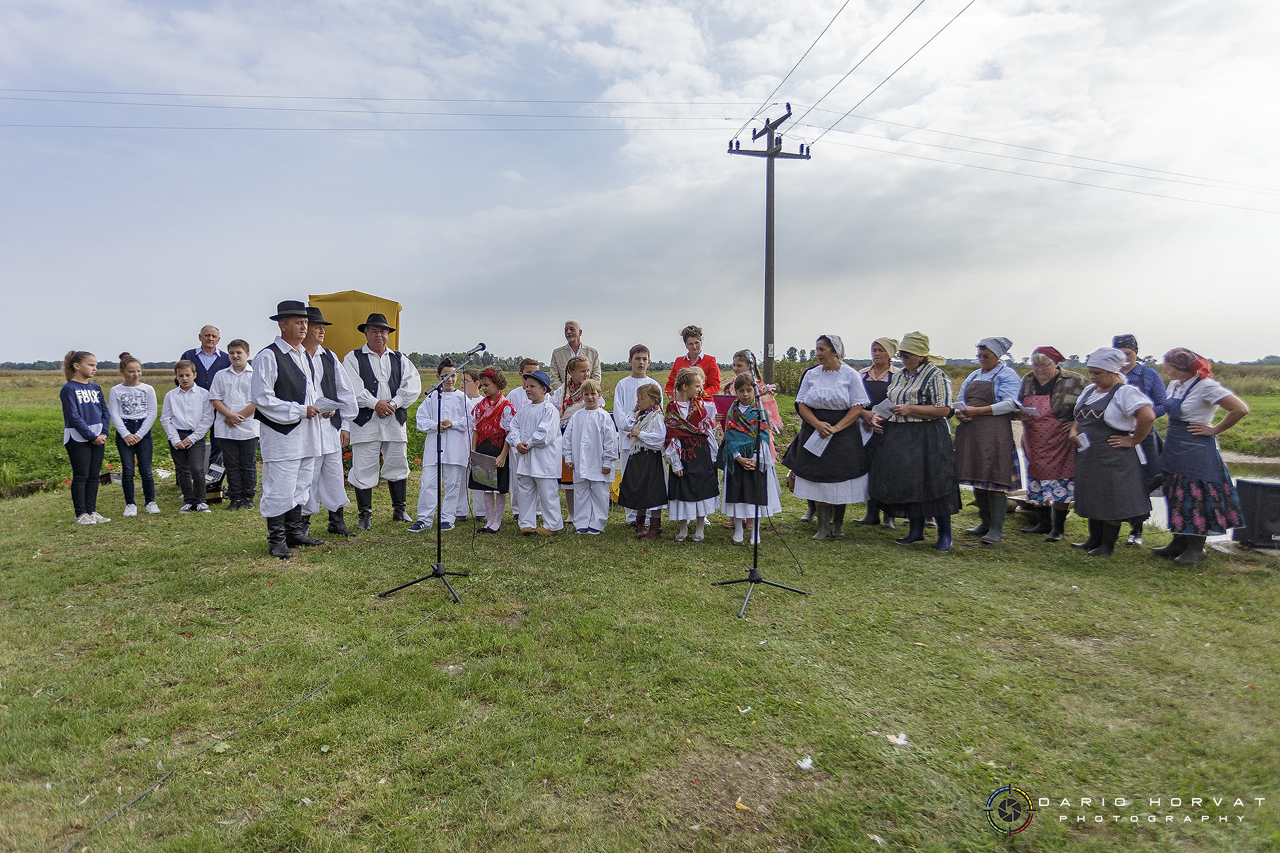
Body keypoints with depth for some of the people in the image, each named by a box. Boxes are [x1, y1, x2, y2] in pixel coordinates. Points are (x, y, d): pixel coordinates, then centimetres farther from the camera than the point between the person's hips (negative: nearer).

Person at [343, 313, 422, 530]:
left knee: (398, 467, 9)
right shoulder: (353, 358, 6)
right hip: (365, 422, -3)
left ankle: (399, 510, 23)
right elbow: (352, 388, -7)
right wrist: (375, 403, -14)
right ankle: (365, 515, 9)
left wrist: (393, 403, -10)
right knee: (363, 470, -1)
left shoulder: (400, 359, 14)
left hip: (395, 421, 3)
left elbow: (413, 386, 2)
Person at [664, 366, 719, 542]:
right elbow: (671, 437, -7)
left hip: (701, 453, 3)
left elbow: (709, 431, 9)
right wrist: (675, 463, -10)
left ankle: (700, 528, 19)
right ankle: (683, 528, 19)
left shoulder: (701, 405, 6)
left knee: (702, 488, 5)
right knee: (682, 490, 3)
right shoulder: (673, 409, -5)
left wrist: (712, 456, 6)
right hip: (682, 454, -3)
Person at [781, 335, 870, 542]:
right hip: (815, 435, 2)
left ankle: (838, 524, 22)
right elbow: (802, 404, 2)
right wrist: (818, 424, -14)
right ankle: (823, 527, 8)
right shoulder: (811, 375, 6)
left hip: (843, 434, -2)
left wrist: (836, 428, -17)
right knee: (819, 479, 0)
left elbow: (858, 407, -7)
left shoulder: (850, 375, -2)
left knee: (840, 480, 4)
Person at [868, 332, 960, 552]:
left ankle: (945, 534, 9)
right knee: (908, 484, 9)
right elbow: (890, 402, 24)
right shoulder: (899, 375, 15)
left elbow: (943, 410, -14)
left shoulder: (935, 376, -7)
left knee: (931, 484, -4)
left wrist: (910, 410, -20)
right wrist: (881, 416, 4)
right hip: (899, 438, 7)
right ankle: (916, 530, 20)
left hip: (926, 440, -7)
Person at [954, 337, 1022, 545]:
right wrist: (959, 412, -3)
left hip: (994, 433, -7)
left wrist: (978, 411, -17)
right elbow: (960, 400, 20)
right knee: (976, 477, 9)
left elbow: (1009, 404, -12)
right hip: (970, 433, 7)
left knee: (994, 479, -8)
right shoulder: (973, 376, 21)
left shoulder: (1007, 375, 0)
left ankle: (997, 529, -4)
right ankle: (985, 522, 19)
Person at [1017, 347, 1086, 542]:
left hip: (1060, 443, -5)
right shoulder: (1027, 381, 8)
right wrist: (1021, 414, -4)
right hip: (1034, 443, 5)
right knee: (1037, 483, 10)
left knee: (1060, 485, -3)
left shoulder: (1073, 381, -6)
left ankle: (1058, 528, 7)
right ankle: (1043, 524, 22)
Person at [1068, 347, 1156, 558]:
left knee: (1112, 501, 2)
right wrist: (1073, 430, 5)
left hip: (1113, 458, -8)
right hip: (1087, 456, 8)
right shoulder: (1090, 390, 12)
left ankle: (1108, 546, 14)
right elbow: (1080, 416, 24)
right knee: (1092, 499, 15)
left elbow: (1148, 416, -26)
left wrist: (1134, 440, -17)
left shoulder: (1125, 392, -13)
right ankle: (1094, 540, 28)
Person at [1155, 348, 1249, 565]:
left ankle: (1196, 548, 8)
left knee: (1195, 498, -1)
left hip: (1195, 451, -8)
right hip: (1174, 449, 8)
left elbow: (1241, 409, -21)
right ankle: (1179, 543, 22)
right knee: (1177, 496, 12)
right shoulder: (1175, 384, 9)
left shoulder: (1206, 386, -15)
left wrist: (1215, 430, -13)